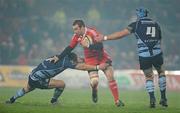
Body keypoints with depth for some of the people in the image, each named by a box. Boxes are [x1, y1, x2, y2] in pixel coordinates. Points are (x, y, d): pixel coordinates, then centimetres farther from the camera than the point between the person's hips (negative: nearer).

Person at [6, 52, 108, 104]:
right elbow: (82, 67, -21)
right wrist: (97, 67, -19)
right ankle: (54, 101, 13)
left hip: (32, 76, 9)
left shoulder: (62, 57, 4)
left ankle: (11, 100, 51)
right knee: (61, 84, -8)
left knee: (28, 89, 39)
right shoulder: (65, 62, -19)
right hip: (38, 80, -9)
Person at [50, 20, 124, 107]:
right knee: (94, 81, -17)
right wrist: (58, 57, -1)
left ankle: (117, 101, 2)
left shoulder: (92, 33, -24)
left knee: (110, 76, -9)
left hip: (102, 57, -2)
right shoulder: (77, 36, -8)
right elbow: (69, 48, 2)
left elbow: (100, 47, -31)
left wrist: (88, 45, -40)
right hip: (90, 60, 3)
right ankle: (94, 91, 21)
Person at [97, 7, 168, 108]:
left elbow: (121, 34, 1)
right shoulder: (156, 24, 17)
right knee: (161, 72, 24)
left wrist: (104, 38, 4)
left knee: (149, 77, 16)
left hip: (144, 56, -2)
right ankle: (163, 98, 21)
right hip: (157, 54, 2)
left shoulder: (136, 24, 6)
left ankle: (152, 99, 0)